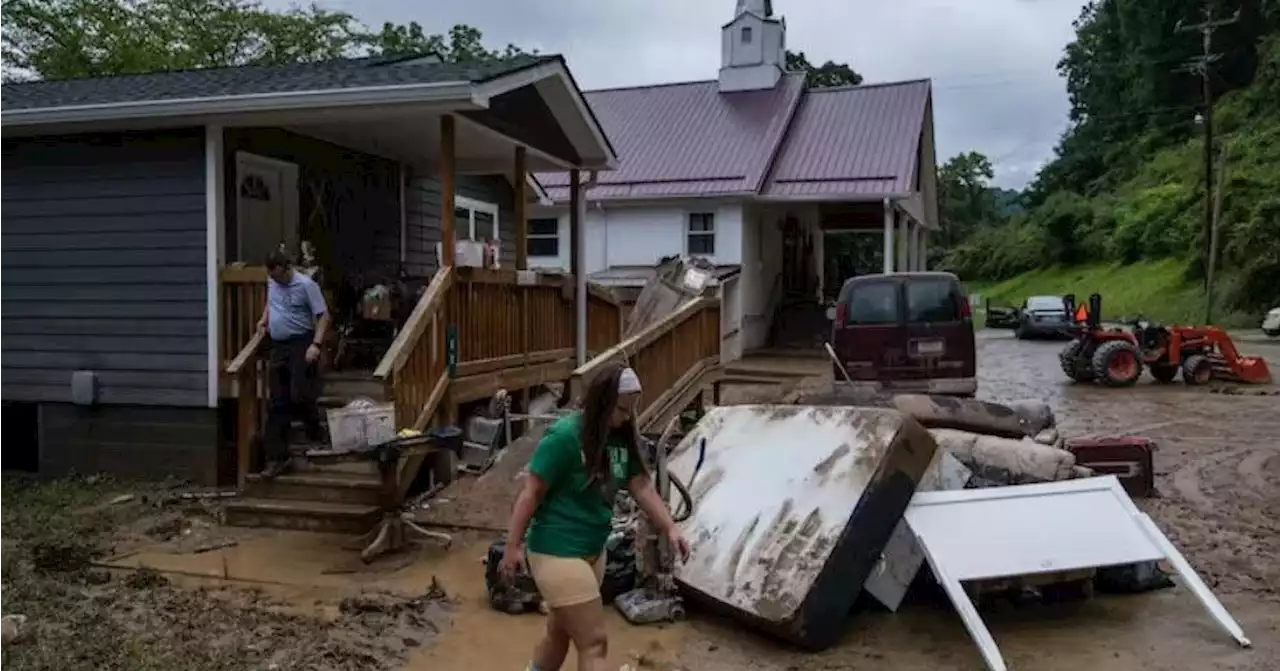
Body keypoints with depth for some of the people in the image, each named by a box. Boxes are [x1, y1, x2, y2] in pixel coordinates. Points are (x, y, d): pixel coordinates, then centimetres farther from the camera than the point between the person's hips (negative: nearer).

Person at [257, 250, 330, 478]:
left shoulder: (306, 285, -13)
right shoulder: (271, 282, 10)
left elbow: (323, 315, -15)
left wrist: (316, 344, -24)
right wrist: (264, 319, 15)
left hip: (301, 344, -7)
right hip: (278, 347, 7)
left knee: (301, 397, -9)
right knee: (278, 404, 5)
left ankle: (316, 438, 17)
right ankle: (277, 457, 7)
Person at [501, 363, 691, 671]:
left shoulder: (621, 437, 1)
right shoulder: (564, 436, -21)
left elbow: (642, 486, 5)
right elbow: (531, 493, -17)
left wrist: (670, 529, -3)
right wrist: (513, 546, -14)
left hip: (593, 550, 8)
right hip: (557, 553, -8)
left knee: (560, 632, 23)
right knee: (594, 642, -4)